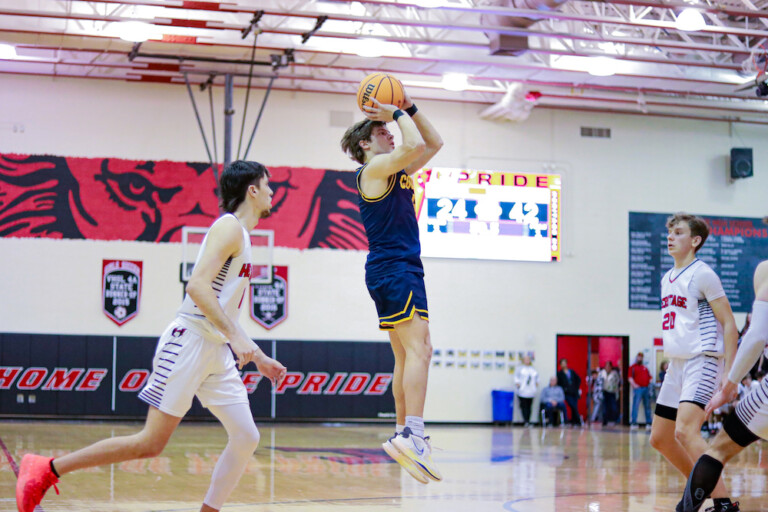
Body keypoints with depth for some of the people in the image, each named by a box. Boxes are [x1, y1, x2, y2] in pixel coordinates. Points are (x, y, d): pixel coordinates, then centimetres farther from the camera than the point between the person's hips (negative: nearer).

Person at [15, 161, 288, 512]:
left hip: (217, 351, 10)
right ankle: (46, 469, -3)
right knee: (152, 443, -11)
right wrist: (236, 335, -26)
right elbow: (197, 286, -23)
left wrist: (259, 358, 26)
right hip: (190, 342, -10)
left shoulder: (242, 236, 21)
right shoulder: (229, 227, -8)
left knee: (246, 438, 1)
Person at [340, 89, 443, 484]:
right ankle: (412, 435, -29)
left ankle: (404, 435, 13)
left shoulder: (396, 171, 20)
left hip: (398, 270, 10)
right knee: (418, 350, -20)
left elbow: (433, 143, 25)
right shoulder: (374, 169, -6)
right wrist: (398, 115, -6)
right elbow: (413, 145, -22)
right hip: (394, 269, -10)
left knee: (409, 355, 11)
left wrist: (410, 108, 16)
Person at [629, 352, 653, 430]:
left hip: (646, 388, 5)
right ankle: (634, 423, -5)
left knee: (647, 406, 6)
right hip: (638, 388, -5)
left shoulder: (645, 367, 21)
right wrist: (634, 384, -17)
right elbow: (630, 378, -4)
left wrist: (649, 384, 8)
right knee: (635, 406, -7)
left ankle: (648, 423, 10)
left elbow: (649, 377, 22)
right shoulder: (632, 367, 6)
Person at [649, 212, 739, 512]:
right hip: (676, 364, 9)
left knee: (685, 431, -26)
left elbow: (729, 325, -11)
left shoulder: (702, 274, -9)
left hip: (703, 361, -9)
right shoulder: (667, 279, 15)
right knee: (659, 438, 12)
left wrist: (730, 374, -16)